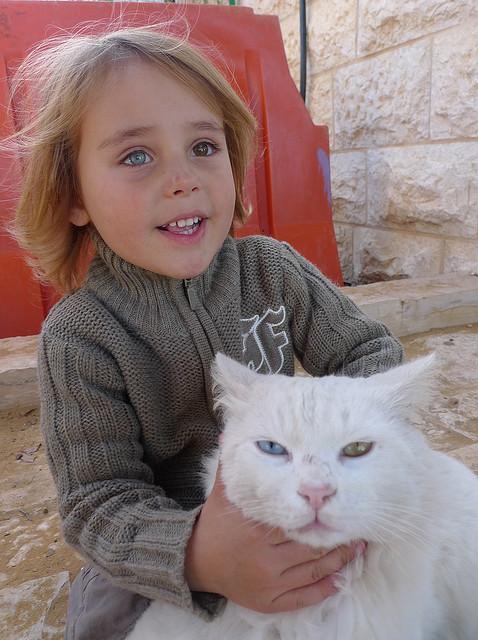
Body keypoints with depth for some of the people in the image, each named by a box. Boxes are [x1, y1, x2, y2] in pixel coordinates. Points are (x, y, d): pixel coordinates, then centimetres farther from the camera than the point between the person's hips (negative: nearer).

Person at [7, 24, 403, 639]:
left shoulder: (272, 268, -13)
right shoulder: (78, 337, -21)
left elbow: (371, 351, -6)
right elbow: (98, 501, -21)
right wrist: (196, 557, -42)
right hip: (156, 559, -1)